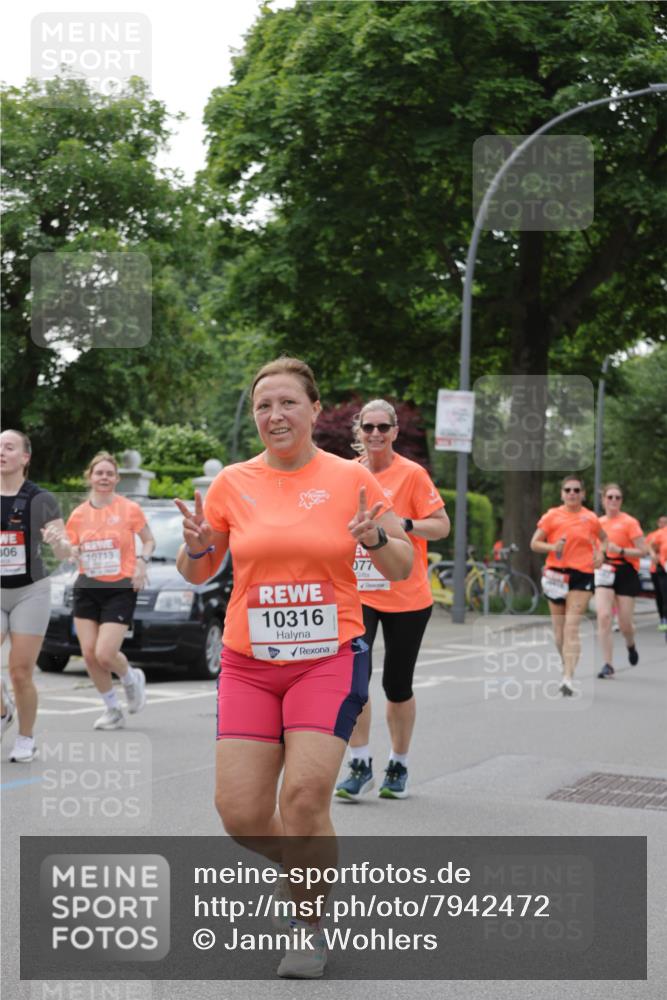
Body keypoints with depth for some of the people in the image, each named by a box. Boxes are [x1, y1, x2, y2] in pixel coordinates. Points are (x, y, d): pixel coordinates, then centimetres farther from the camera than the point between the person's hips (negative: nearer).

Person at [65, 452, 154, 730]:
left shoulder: (130, 509, -3)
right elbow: (71, 551, 11)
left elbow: (149, 541, 6)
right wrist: (70, 551, -12)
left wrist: (142, 562, -11)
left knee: (104, 653, -13)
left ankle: (132, 678, 22)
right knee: (89, 653, 0)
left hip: (121, 589, -4)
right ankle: (113, 710, 19)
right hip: (87, 588, 4)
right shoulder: (78, 514, 5)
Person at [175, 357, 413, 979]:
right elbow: (196, 576, 13)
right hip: (248, 665, 3)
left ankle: (315, 924, 8)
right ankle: (308, 870, 28)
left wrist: (375, 539, -17)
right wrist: (197, 547, -10)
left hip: (330, 659, -2)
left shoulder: (351, 478, -1)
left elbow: (402, 568, 5)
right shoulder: (232, 483, 4)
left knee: (304, 796, -18)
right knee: (240, 814, -5)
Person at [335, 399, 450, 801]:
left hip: (407, 598, -2)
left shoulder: (412, 474, -7)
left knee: (398, 685, 7)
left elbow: (442, 526, -9)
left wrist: (404, 524, -24)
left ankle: (399, 767, 26)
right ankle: (360, 765, -3)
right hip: (359, 594, 2)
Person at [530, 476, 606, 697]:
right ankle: (568, 668, 31)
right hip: (556, 575, 2)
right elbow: (534, 543, 5)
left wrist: (600, 553, 2)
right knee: (559, 629, 9)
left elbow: (604, 539, 23)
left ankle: (568, 679, -19)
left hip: (582, 576, -2)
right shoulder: (552, 515, 3)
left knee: (571, 628, -14)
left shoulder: (591, 518, 5)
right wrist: (552, 547, -15)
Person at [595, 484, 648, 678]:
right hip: (604, 574, 3)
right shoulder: (598, 522, 8)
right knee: (603, 616, -15)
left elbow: (643, 551, -11)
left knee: (624, 624, 1)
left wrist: (620, 551, -22)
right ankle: (608, 665, -11)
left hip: (626, 573, -3)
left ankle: (631, 646, 38)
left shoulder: (629, 522, -7)